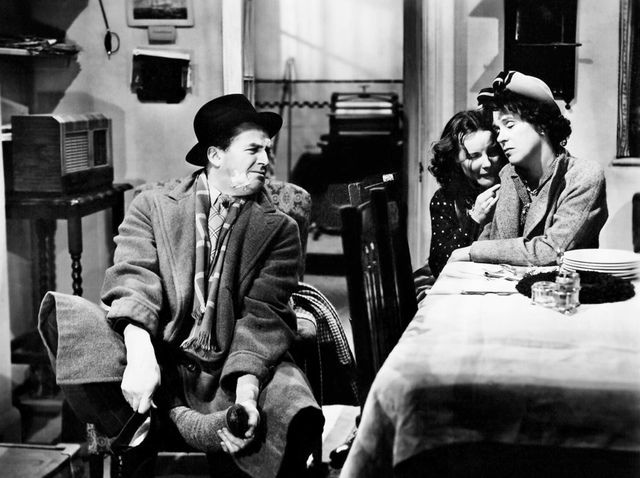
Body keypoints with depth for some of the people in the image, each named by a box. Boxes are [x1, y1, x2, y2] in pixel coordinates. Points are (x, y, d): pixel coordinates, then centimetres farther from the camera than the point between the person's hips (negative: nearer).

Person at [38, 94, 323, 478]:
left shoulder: (279, 230, 8)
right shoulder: (152, 206, 10)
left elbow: (265, 317, -4)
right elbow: (133, 281, -6)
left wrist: (246, 390, -23)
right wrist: (140, 355, -27)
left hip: (232, 371, 0)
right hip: (158, 362, 1)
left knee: (298, 415, -33)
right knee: (60, 316, -23)